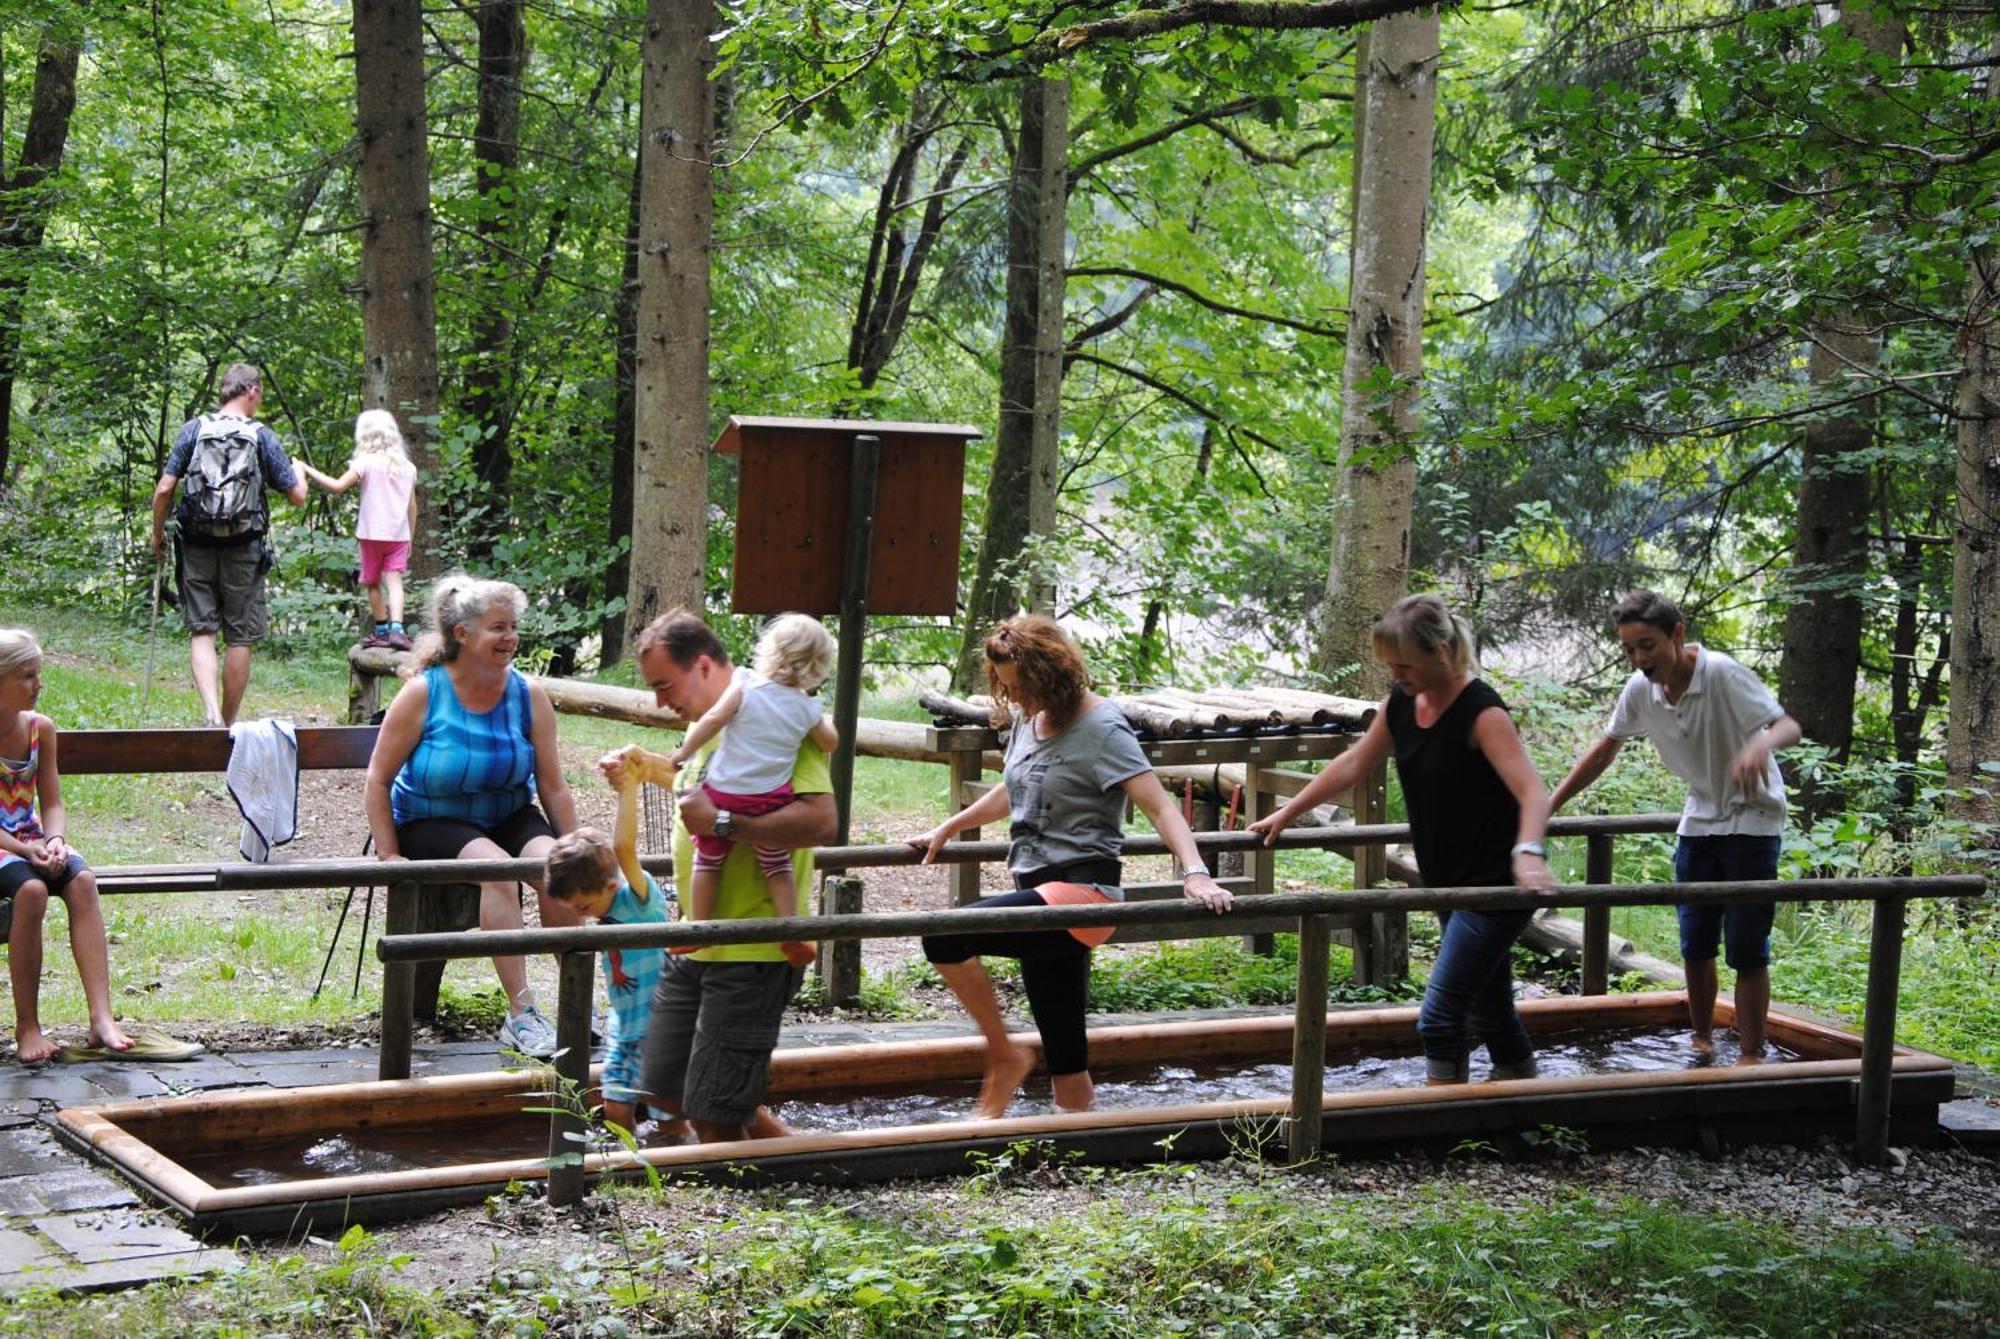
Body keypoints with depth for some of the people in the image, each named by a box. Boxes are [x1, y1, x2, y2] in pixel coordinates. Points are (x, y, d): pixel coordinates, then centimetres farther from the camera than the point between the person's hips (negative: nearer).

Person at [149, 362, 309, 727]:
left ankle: (211, 711, -15)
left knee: (201, 632, 4)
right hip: (243, 549, -1)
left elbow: (164, 489, -2)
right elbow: (297, 495, -1)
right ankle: (229, 721, 16)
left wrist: (158, 533, 12)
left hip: (197, 546, 1)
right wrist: (299, 470, 21)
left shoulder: (193, 430, 1)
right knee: (241, 638, 9)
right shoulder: (262, 437, -3)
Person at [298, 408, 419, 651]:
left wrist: (308, 470, -8)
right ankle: (397, 629, -22)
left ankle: (382, 630, 15)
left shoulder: (366, 462, -8)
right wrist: (410, 538, 21)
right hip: (399, 534, 3)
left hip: (372, 533, -3)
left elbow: (338, 486, -16)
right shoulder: (407, 466, 8)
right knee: (394, 580, -4)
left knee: (373, 583, 11)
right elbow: (412, 507, 12)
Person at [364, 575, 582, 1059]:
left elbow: (553, 787, 2)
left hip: (509, 816, 4)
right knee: (495, 867, -34)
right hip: (430, 821, -3)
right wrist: (389, 856, -13)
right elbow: (377, 780, -5)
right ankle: (520, 1014, -35)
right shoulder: (423, 693, -10)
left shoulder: (529, 696, -1)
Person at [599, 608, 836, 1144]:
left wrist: (723, 822, -32)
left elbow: (820, 820, -30)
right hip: (696, 945, 10)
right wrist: (644, 766, 19)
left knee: (712, 1114, -5)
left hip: (752, 953, -10)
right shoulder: (711, 721, 13)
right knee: (665, 1090, 16)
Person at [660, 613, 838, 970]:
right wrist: (827, 723, 38)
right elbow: (831, 743, 18)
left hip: (723, 794, -1)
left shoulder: (746, 684, -5)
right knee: (778, 867, 18)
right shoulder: (807, 708, 3)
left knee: (707, 861, 16)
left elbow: (714, 718, -16)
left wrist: (682, 753, -6)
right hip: (771, 800, 1)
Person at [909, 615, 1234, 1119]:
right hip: (1041, 891, 8)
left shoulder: (1100, 727, -11)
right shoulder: (1027, 720, 12)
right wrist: (947, 829, 33)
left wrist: (1195, 874, -33)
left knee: (944, 937, -25)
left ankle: (1005, 1056, -8)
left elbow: (1160, 807, -19)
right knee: (1067, 1063, 10)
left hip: (1082, 890, -8)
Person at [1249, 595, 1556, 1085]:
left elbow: (1533, 793, -31)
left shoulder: (1482, 712, -20)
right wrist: (1287, 814, 18)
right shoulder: (1402, 702, 3)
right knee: (1490, 1013, 16)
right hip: (1450, 884, 8)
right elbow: (1353, 765, 16)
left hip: (1494, 884, -8)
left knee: (1440, 1018, -12)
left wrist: (1528, 852, -49)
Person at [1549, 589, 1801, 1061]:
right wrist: (1547, 807, 7)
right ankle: (1702, 1041, 26)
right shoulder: (1640, 690, -7)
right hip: (1699, 823, 6)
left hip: (1752, 822, -6)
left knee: (1747, 951, -7)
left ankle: (1751, 1057, 1)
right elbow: (1605, 749, 8)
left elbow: (1789, 727, -31)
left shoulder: (1722, 675, -24)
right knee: (1695, 947, 9)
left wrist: (1759, 744, -55)